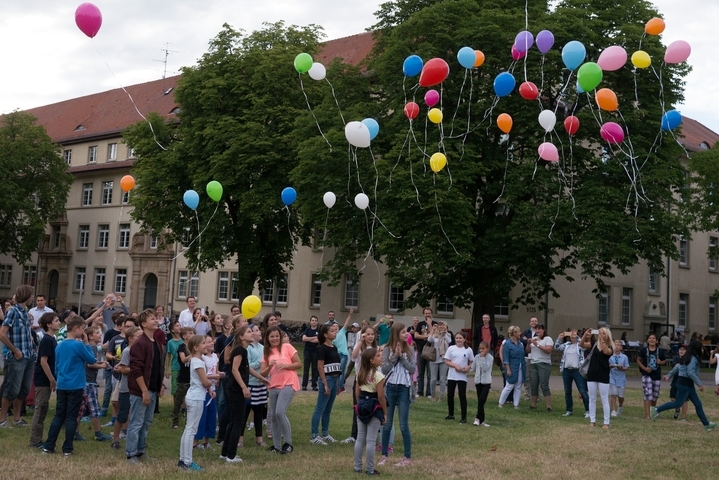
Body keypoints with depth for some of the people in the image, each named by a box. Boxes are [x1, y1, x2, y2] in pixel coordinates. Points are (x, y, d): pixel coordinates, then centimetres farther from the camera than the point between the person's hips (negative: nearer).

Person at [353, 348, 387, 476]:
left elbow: (357, 392, 9)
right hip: (374, 409, -7)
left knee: (360, 438, 13)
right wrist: (385, 413, -6)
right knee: (371, 440, 0)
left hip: (362, 407, 7)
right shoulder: (378, 375, -15)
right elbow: (380, 397, -14)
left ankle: (357, 467, 19)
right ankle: (370, 470, 6)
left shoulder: (360, 373, 7)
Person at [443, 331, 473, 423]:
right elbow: (446, 361, -1)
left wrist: (468, 367, -14)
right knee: (450, 395, 8)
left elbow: (472, 362, 7)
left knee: (462, 396, -2)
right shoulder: (451, 348, 1)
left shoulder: (468, 350, 0)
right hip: (451, 376, 2)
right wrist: (455, 365, -15)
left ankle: (464, 417, 3)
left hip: (462, 377, -2)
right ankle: (451, 414, 24)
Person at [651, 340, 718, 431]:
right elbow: (691, 373, -24)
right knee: (678, 403, -7)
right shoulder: (693, 359, -16)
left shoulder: (688, 357, 13)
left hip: (689, 385, 10)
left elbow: (677, 367, 16)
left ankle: (706, 424, 13)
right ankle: (656, 410, -2)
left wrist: (669, 375, 21)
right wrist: (699, 384, -20)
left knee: (698, 404, 10)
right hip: (685, 384, -10)